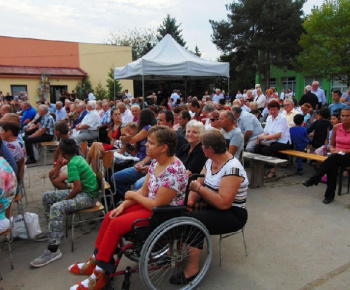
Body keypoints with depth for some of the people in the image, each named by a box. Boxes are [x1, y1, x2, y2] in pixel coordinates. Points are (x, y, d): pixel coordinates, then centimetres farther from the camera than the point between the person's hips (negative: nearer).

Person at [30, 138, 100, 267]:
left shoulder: (72, 164, -19)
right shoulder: (79, 158, 8)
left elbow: (78, 188, -25)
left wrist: (65, 199, -9)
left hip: (88, 196, -10)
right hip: (83, 190, 10)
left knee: (57, 207, -32)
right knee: (47, 196, 13)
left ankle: (53, 249, -28)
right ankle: (52, 231, 24)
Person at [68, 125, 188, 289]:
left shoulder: (173, 171, -28)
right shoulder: (156, 162, 1)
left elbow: (157, 204, -26)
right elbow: (144, 190, 6)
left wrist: (133, 195, -11)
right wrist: (124, 204, -6)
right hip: (153, 205, 9)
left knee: (116, 224, -15)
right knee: (110, 216, 5)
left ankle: (99, 274, 3)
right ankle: (95, 261, 19)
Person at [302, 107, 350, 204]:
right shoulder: (336, 127, 6)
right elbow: (331, 145, 14)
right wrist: (332, 150, -8)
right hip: (336, 156, 3)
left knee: (334, 158, -37)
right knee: (332, 166, -33)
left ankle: (313, 180, -32)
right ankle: (330, 194, -26)